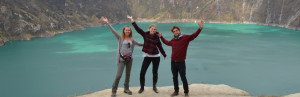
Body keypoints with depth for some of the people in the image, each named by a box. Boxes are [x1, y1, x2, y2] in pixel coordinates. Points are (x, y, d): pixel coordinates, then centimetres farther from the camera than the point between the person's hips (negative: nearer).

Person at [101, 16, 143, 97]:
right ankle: (114, 91, 5)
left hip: (129, 58, 5)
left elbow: (139, 44, 23)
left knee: (128, 74, 12)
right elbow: (113, 31, -11)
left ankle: (126, 88, 28)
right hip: (122, 59, -4)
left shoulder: (131, 39, 9)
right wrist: (107, 23, -18)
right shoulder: (120, 38, -2)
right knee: (119, 75, -9)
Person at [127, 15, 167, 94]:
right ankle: (142, 88, 14)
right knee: (142, 73, -6)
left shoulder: (156, 37, 2)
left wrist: (164, 55, 18)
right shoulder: (145, 34, -2)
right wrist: (132, 20, -21)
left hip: (156, 56, 1)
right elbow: (137, 29, -12)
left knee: (155, 72, 9)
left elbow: (160, 47, 11)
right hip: (147, 56, -1)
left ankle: (154, 87, 28)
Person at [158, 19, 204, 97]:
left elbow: (194, 35, -20)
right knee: (175, 77, 14)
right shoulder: (173, 40, 9)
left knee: (183, 77, 1)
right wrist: (161, 37, 34)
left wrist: (200, 29, -33)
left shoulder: (185, 37, -7)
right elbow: (167, 43, 30)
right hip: (173, 62, 5)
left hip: (181, 62, -5)